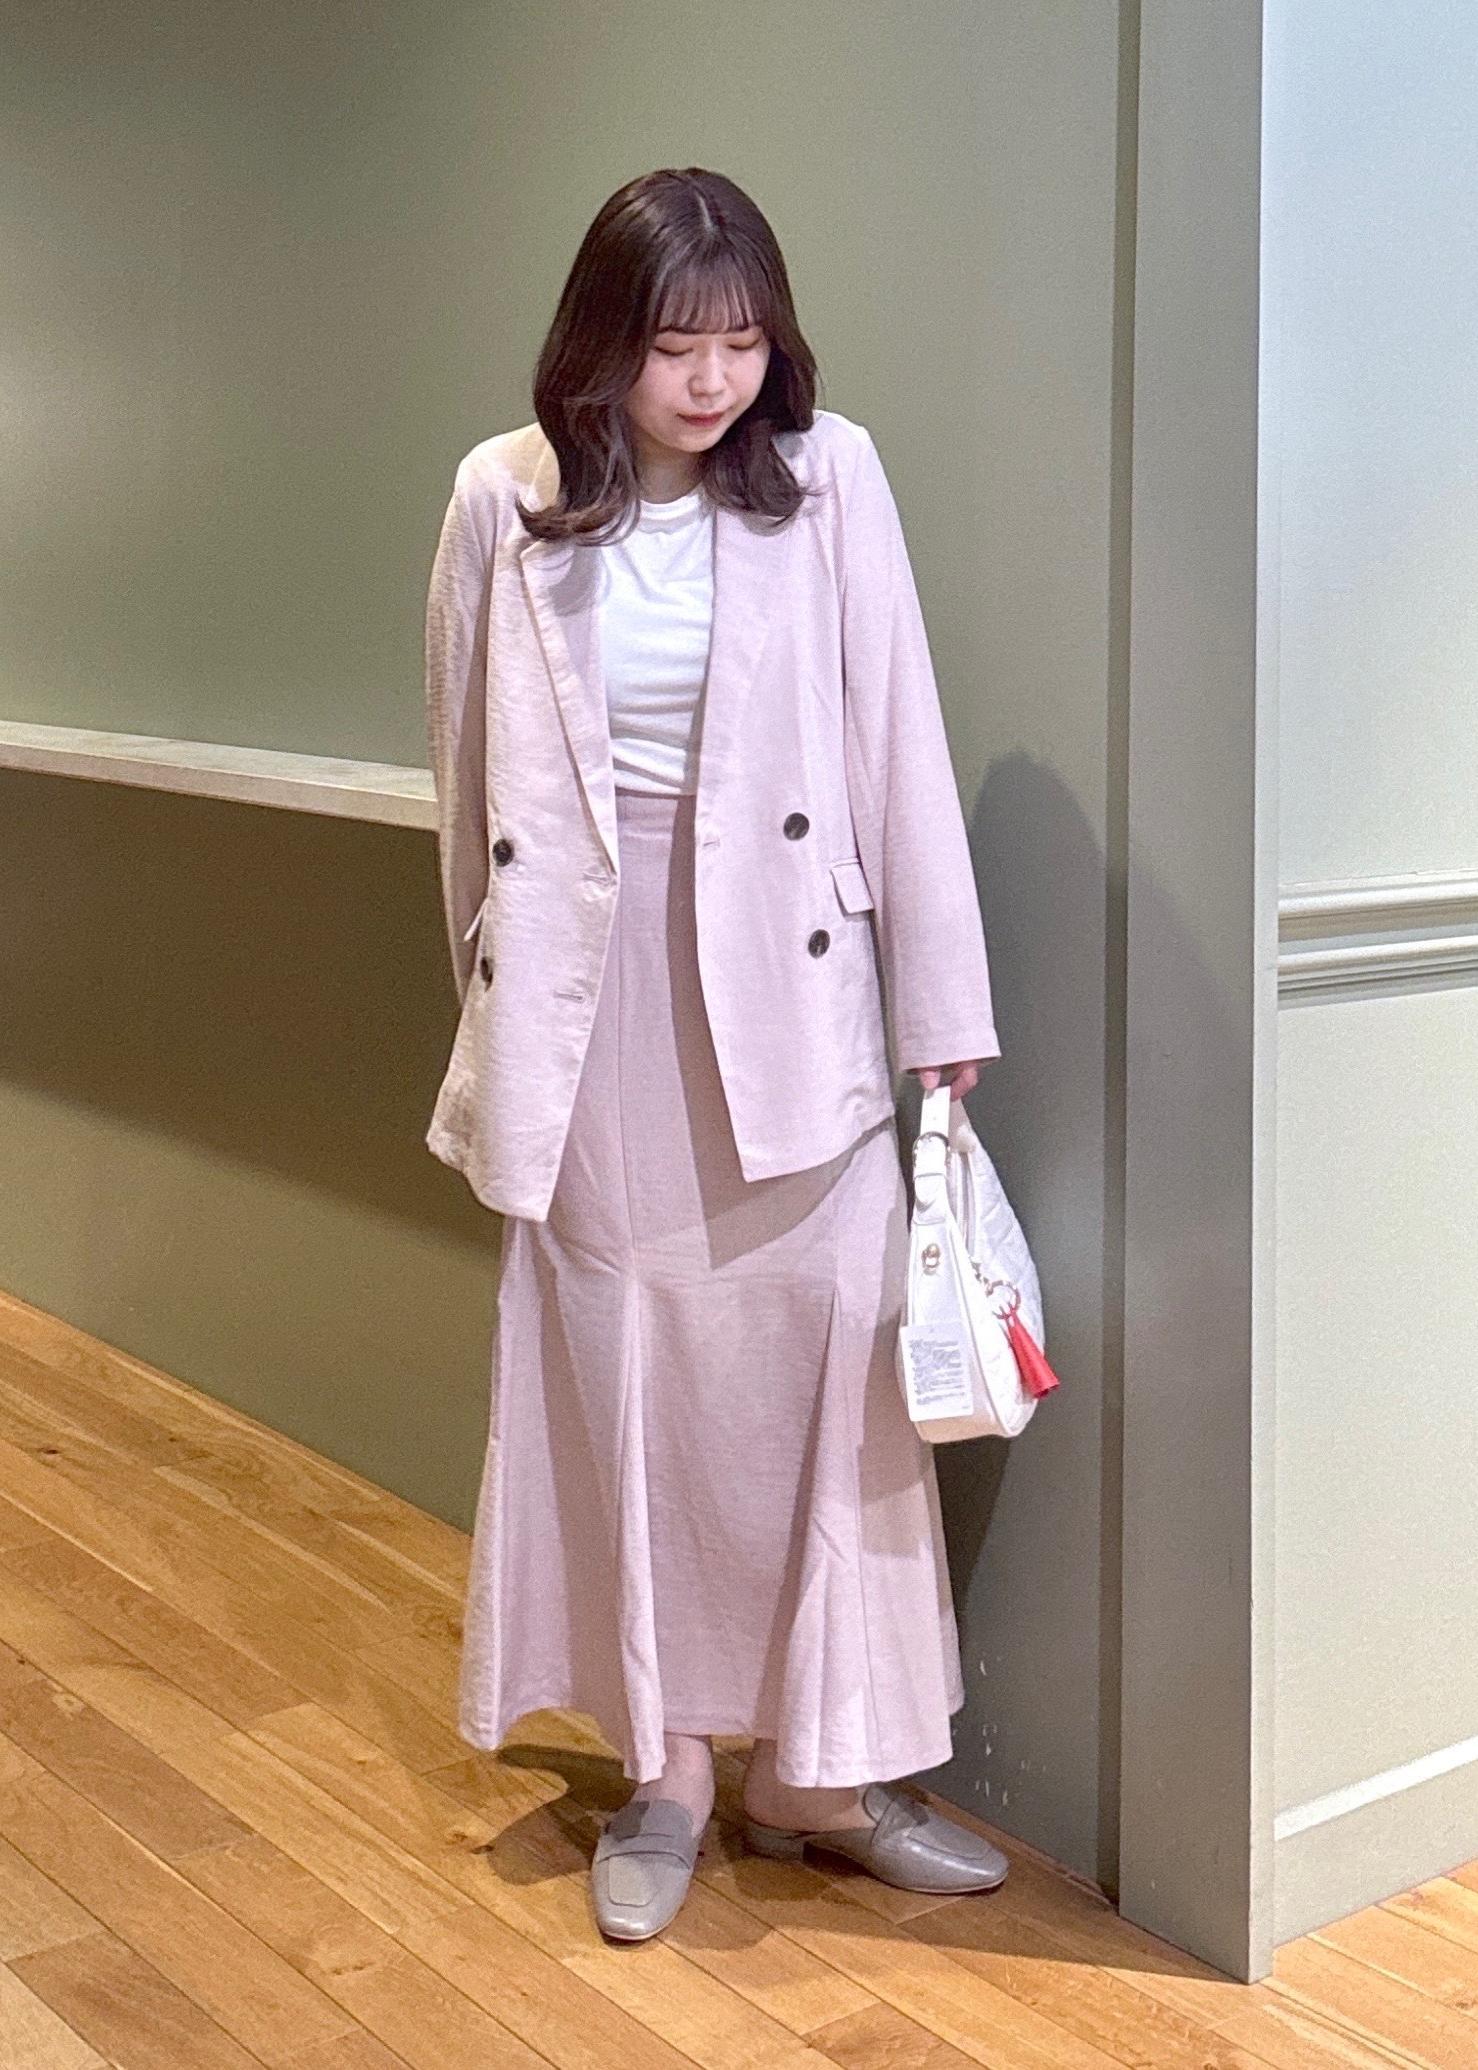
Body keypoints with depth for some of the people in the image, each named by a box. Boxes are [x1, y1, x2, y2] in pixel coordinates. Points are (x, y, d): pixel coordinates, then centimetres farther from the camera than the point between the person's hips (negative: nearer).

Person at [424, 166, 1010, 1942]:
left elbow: (900, 745, -4)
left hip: (786, 977, 0)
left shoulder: (827, 477, -4)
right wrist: (496, 999, 10)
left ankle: (823, 1762, 19)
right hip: (591, 986, 1)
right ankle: (663, 1757, 24)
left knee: (825, 1357, 3)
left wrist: (943, 1009, -4)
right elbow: (472, 782, 6)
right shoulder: (504, 501, -2)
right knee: (621, 1371, 9)